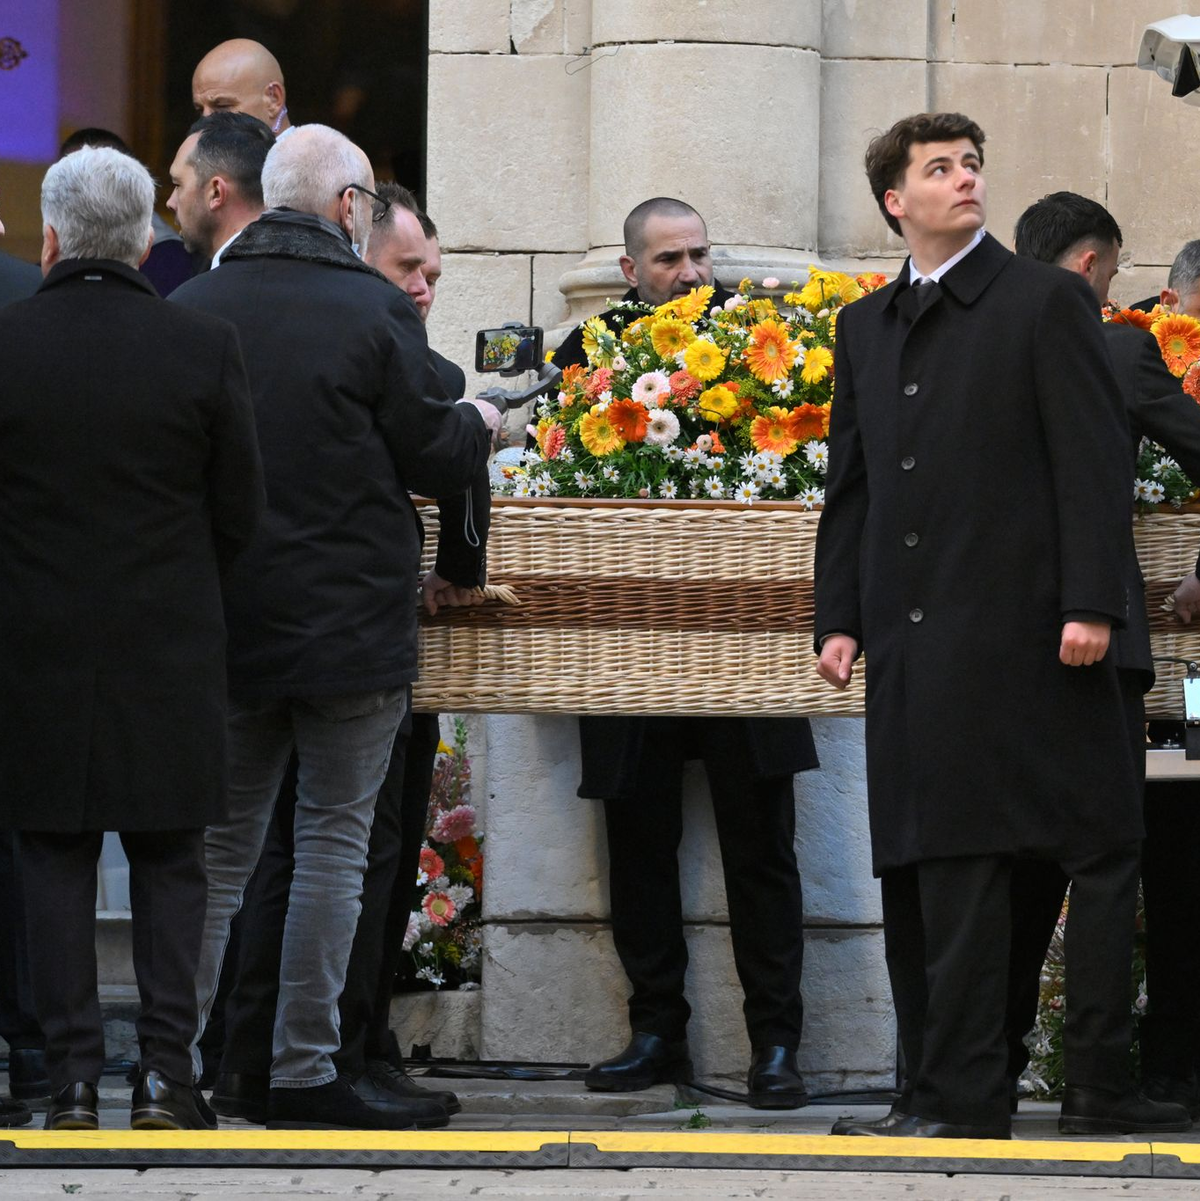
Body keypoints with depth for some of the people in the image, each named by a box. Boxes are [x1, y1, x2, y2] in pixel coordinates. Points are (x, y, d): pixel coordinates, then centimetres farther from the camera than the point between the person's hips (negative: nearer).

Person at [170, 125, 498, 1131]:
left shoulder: (190, 310, 2)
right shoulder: (375, 311, -11)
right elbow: (434, 458, -7)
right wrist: (479, 424, 14)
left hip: (222, 622, 4)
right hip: (350, 623, -4)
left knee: (220, 846, 11)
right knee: (333, 835, 3)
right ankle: (304, 1074, 2)